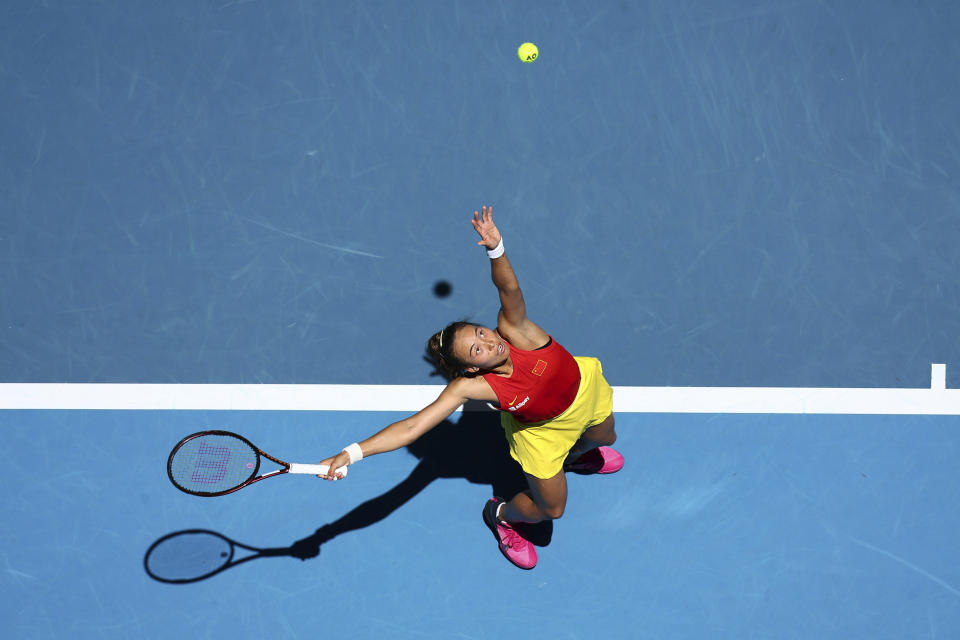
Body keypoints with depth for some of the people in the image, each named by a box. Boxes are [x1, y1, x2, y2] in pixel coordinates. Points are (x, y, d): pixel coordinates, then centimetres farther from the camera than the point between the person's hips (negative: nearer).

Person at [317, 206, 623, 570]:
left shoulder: (514, 330, -36)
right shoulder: (470, 386, -37)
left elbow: (508, 288, -55)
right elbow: (413, 427, -42)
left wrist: (496, 249, -77)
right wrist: (350, 454, -52)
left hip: (585, 387, 2)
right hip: (542, 429, -2)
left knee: (604, 437, 32)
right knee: (550, 508, 6)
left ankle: (573, 456, 69)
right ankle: (500, 515, 39)